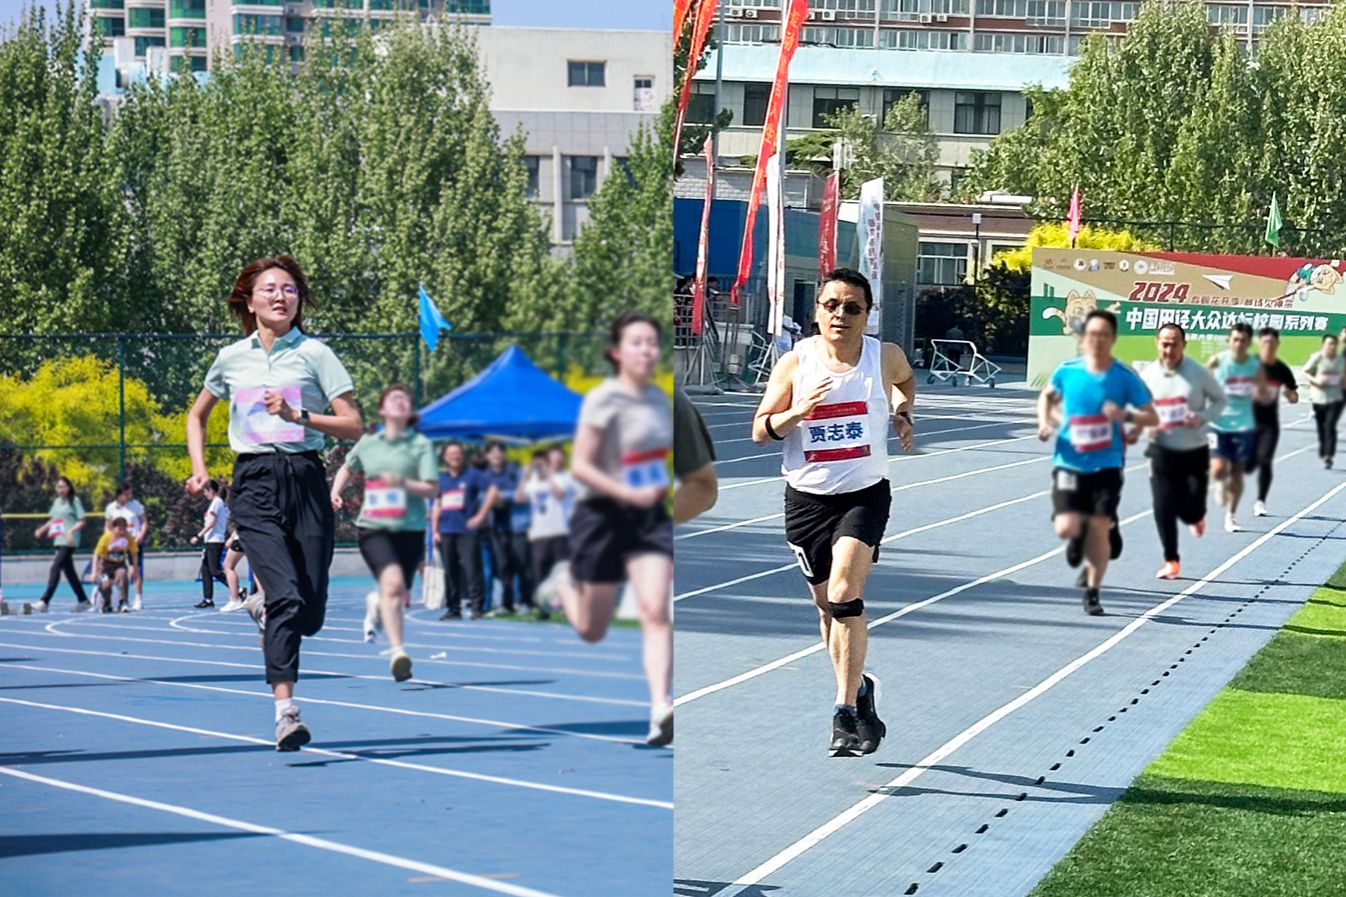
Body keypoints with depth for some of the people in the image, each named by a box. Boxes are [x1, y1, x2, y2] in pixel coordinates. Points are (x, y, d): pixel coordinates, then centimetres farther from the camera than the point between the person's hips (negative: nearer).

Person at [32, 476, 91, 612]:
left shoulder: (75, 501, -3)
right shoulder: (56, 502, 17)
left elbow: (82, 521, -6)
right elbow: (52, 520, 22)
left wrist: (71, 531, -19)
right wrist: (42, 530, 7)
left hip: (69, 541, -8)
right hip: (58, 540, 8)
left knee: (55, 568, -16)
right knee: (69, 571, 10)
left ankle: (44, 601, -20)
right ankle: (83, 601, 18)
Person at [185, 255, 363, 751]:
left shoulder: (314, 353, 3)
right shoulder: (231, 358, 11)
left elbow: (353, 426, -1)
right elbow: (197, 416, 27)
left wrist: (297, 415, -14)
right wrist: (199, 468, 13)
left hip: (306, 481, 0)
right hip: (254, 484, 0)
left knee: (311, 613, 2)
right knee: (287, 596, -21)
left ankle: (263, 608, 38)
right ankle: (285, 711, -19)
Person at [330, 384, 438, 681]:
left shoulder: (421, 445, 1)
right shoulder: (367, 443, 9)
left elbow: (432, 489, -6)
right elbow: (347, 469, 29)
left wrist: (403, 483, -22)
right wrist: (335, 491, 11)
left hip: (410, 529, 1)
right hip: (373, 526, -1)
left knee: (399, 595, 10)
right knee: (392, 582, -24)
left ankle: (375, 603, 48)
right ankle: (397, 652, -26)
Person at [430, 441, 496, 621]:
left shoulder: (472, 474, 2)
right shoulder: (441, 478, 15)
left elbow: (492, 491, -4)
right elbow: (437, 505, 18)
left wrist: (481, 516, -8)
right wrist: (435, 530, 10)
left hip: (467, 530, -4)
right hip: (446, 532, 4)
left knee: (471, 569, -12)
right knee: (450, 571, 5)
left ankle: (476, 607, -10)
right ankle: (453, 609, 11)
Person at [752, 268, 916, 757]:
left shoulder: (885, 356, -2)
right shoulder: (795, 363, -4)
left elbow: (906, 379, 23)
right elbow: (760, 431, -2)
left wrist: (902, 414, 6)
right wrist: (798, 412, -19)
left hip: (865, 495, -2)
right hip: (807, 498, 2)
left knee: (844, 595, -20)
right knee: (827, 606, 12)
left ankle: (846, 710, -16)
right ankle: (858, 688, 36)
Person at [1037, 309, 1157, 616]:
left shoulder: (1125, 378, -6)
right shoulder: (1066, 371, -2)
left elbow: (1152, 418, -1)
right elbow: (1047, 396, 19)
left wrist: (1126, 415, -20)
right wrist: (1045, 421, 1)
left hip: (1106, 466, 0)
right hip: (1070, 463, 0)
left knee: (1100, 530, 0)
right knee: (1066, 528, -13)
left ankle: (1092, 593, 19)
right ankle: (1079, 536, 26)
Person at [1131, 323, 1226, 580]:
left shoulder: (1198, 373, -9)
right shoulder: (1148, 375, -3)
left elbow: (1221, 399, 3)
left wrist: (1203, 417, -16)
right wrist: (1136, 429, -9)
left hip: (1195, 452, -1)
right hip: (1162, 451, 1)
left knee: (1190, 509, -2)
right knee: (1164, 508, -5)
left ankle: (1196, 517, 38)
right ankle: (1171, 561, 11)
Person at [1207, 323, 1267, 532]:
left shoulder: (1256, 365, -3)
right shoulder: (1217, 361, -8)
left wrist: (1259, 392, -17)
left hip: (1244, 426, 2)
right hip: (1218, 425, -2)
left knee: (1237, 473, 6)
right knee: (1218, 471, -15)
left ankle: (1230, 516, 21)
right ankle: (1221, 484, 22)